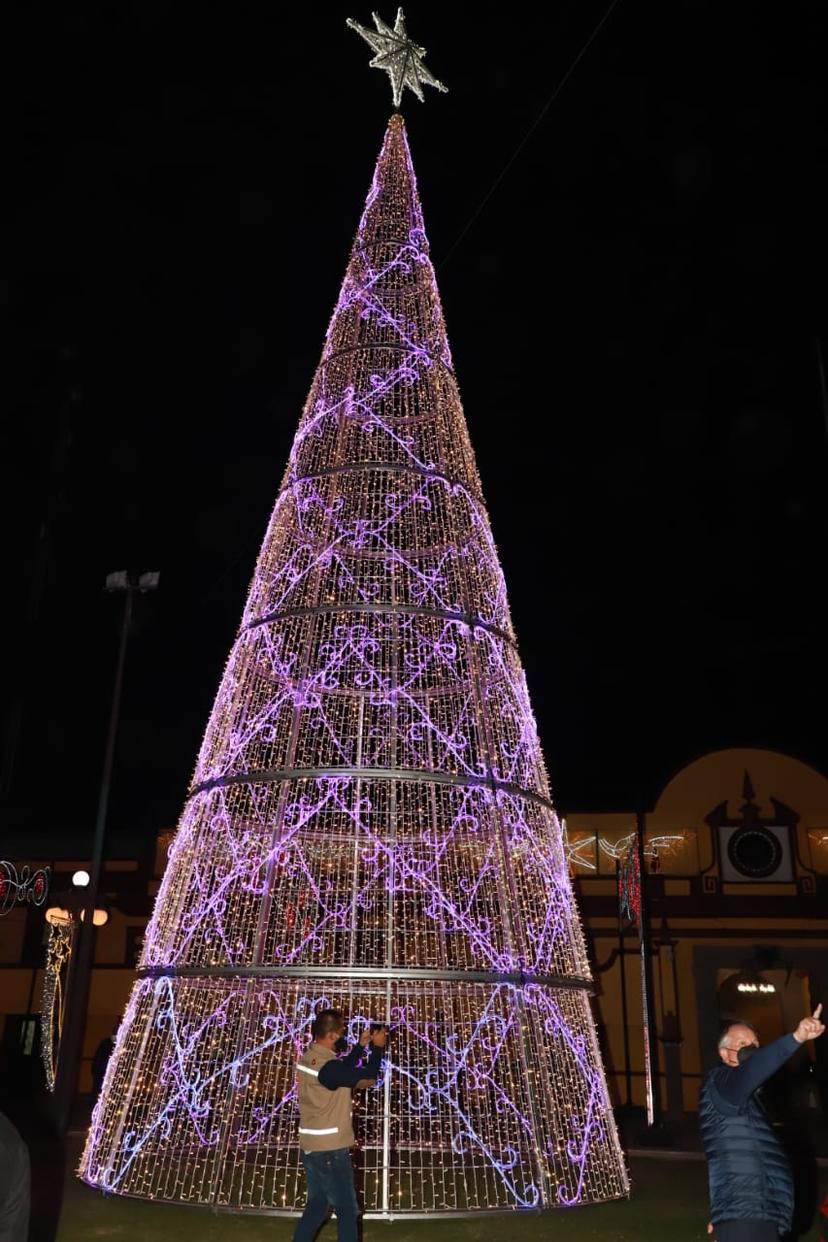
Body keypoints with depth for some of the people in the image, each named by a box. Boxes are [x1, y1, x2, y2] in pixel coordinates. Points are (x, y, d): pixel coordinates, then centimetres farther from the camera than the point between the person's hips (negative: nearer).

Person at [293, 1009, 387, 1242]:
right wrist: (377, 1047, -5)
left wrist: (361, 1045, 12)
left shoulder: (309, 1057, 3)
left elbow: (345, 1070, 17)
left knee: (317, 1205, 20)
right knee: (347, 1210, 5)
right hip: (330, 1150, -9)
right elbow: (367, 1078, -18)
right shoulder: (327, 1066, -26)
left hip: (311, 1147, 9)